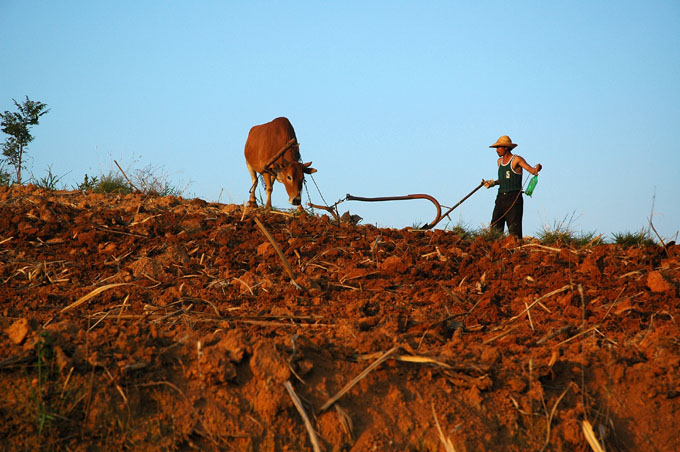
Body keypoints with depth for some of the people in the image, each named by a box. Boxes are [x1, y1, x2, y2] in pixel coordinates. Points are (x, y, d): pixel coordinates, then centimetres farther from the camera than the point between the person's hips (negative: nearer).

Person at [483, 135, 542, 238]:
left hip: (514, 198, -7)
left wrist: (537, 169, -35)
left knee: (514, 229, -12)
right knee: (495, 229, 2)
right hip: (501, 198, 7)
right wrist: (493, 183, 15)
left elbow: (532, 170, -14)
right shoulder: (500, 161, 17)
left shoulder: (516, 159, -5)